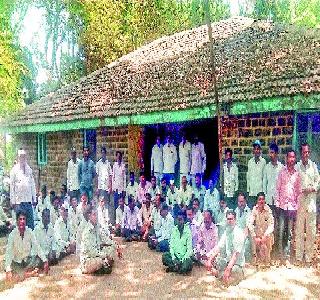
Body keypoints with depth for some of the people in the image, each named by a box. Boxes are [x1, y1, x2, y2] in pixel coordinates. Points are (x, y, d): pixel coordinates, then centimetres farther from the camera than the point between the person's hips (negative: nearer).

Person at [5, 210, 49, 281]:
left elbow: (37, 247, -14)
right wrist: (8, 270, -34)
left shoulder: (30, 232, -12)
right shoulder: (12, 234, -17)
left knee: (39, 258, -24)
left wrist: (45, 261, -25)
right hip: (17, 262, -1)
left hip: (28, 260, 1)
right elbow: (8, 252, -22)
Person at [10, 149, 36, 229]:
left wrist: (34, 198, 11)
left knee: (31, 222, 3)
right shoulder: (14, 170, 1)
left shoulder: (29, 169, 12)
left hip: (29, 199, 3)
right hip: (19, 200, -3)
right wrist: (12, 201, -4)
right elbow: (12, 186, 0)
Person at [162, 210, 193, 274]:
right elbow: (171, 245, 1)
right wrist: (173, 257, -13)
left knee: (187, 264, -34)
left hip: (185, 256, -4)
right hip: (176, 255, 4)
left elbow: (189, 248, -9)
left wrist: (183, 259, -20)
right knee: (165, 256, -22)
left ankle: (173, 267, -13)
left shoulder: (188, 231, -9)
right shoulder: (174, 230, 2)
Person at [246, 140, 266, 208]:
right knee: (250, 206, 1)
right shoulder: (250, 161, 10)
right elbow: (248, 175, 12)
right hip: (251, 190, 2)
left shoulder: (263, 161, 1)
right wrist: (248, 189, 8)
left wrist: (264, 189, 0)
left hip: (260, 189, -2)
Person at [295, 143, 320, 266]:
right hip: (299, 201, -2)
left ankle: (309, 257, 16)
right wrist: (300, 191, -11)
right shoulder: (296, 167, 1)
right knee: (299, 230, 3)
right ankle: (299, 257, 12)